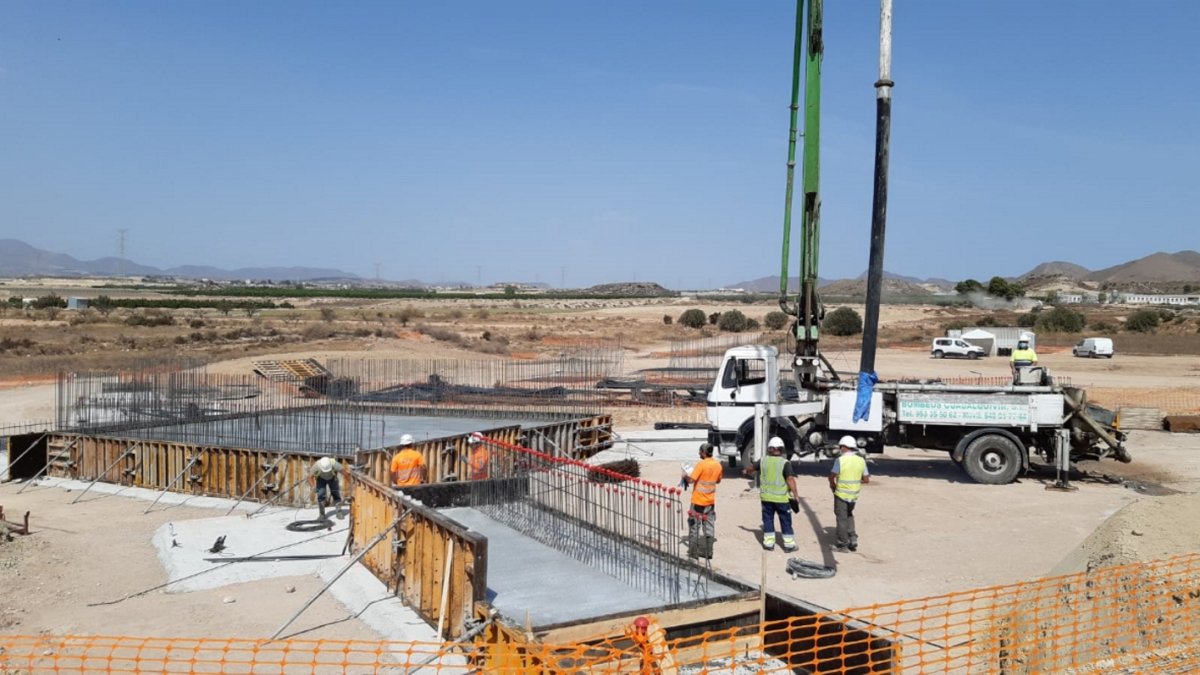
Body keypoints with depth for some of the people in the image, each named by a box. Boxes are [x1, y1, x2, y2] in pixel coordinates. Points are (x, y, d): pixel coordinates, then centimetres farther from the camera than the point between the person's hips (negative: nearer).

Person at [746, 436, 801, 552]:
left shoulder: (763, 461, 0)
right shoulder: (785, 463, -12)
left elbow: (752, 469, 18)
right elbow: (790, 479, -20)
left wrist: (748, 471, 41)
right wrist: (796, 495, -13)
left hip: (766, 497, 3)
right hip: (781, 498, -3)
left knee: (768, 519, 14)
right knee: (785, 521, 8)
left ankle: (769, 543, 17)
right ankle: (789, 544, 13)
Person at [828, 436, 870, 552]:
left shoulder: (840, 460, -16)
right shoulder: (861, 460, -1)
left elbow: (832, 476, -11)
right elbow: (866, 479, 3)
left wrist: (832, 484, 9)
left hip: (841, 494, -5)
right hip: (854, 495, 5)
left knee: (842, 519, 6)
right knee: (849, 515, 25)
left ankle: (843, 545, 12)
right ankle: (853, 539, 18)